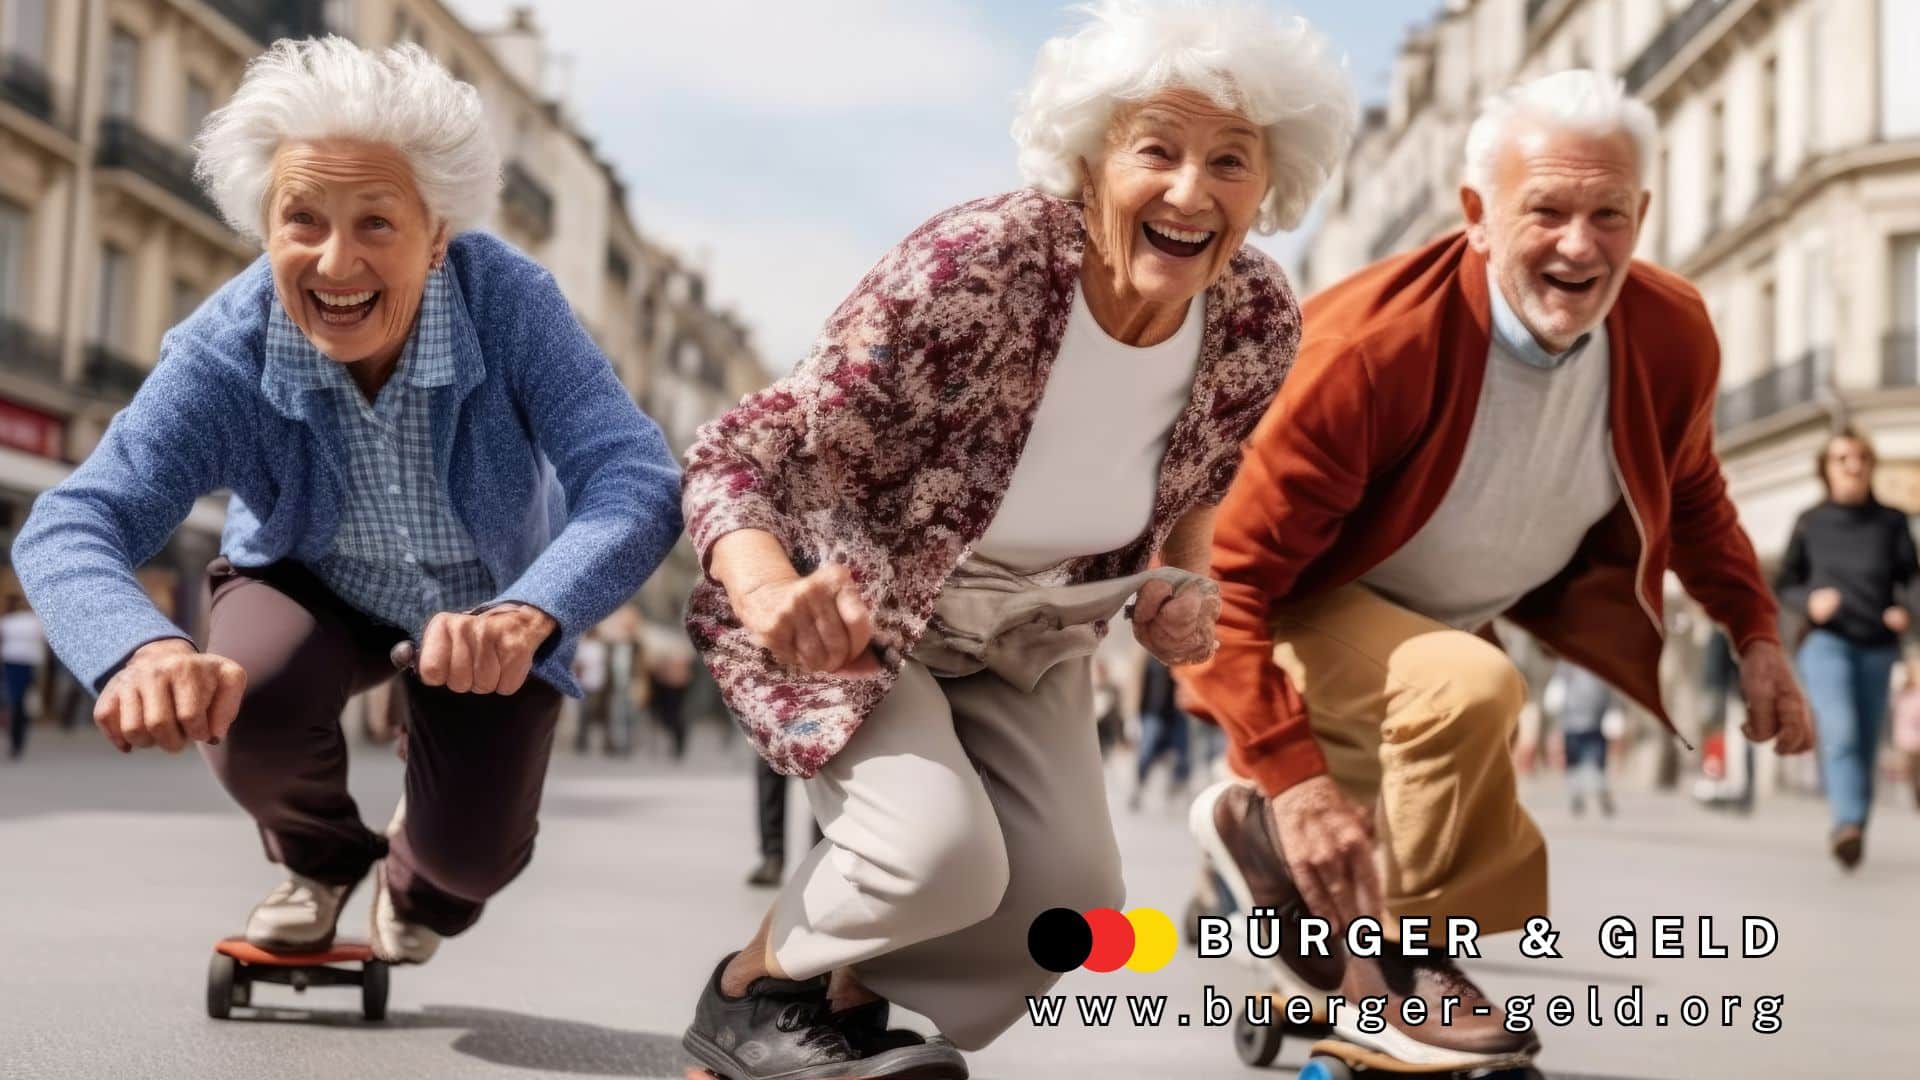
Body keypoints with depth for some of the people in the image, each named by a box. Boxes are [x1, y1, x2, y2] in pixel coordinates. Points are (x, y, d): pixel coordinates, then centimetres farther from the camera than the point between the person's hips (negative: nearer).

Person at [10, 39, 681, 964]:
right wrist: (146, 649, -63)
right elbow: (73, 524, -39)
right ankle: (320, 856, 10)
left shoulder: (509, 302, -33)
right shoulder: (225, 352, -30)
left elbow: (635, 481, -43)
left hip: (489, 610, 0)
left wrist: (525, 615, -64)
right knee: (246, 720, -29)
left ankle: (420, 870, 29)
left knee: (471, 859, -14)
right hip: (314, 587, 1)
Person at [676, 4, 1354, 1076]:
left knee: (1072, 907, -2)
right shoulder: (966, 274, -34)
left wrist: (1185, 583, -14)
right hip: (850, 613, -6)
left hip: (1030, 639, 6)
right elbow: (733, 456, -30)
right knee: (942, 852, -26)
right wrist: (769, 590, -51)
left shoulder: (1260, 322, -16)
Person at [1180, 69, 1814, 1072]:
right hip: (1302, 611, -7)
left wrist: (1754, 632, -1)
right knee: (1467, 688, -36)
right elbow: (1228, 572, -30)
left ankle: (1267, 835, 31)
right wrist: (1295, 775, -38)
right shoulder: (1375, 344, -33)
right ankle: (1403, 970, -13)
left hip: (1500, 615, 7)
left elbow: (1690, 492, 10)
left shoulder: (1672, 334, -14)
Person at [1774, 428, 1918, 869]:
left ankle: (1853, 834, 16)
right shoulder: (1810, 523, 7)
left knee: (1866, 745, 4)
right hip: (1826, 640, -2)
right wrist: (1810, 601, -8)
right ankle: (1848, 825, -38)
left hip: (1878, 647, 2)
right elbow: (1785, 585, 13)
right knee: (1839, 729, -23)